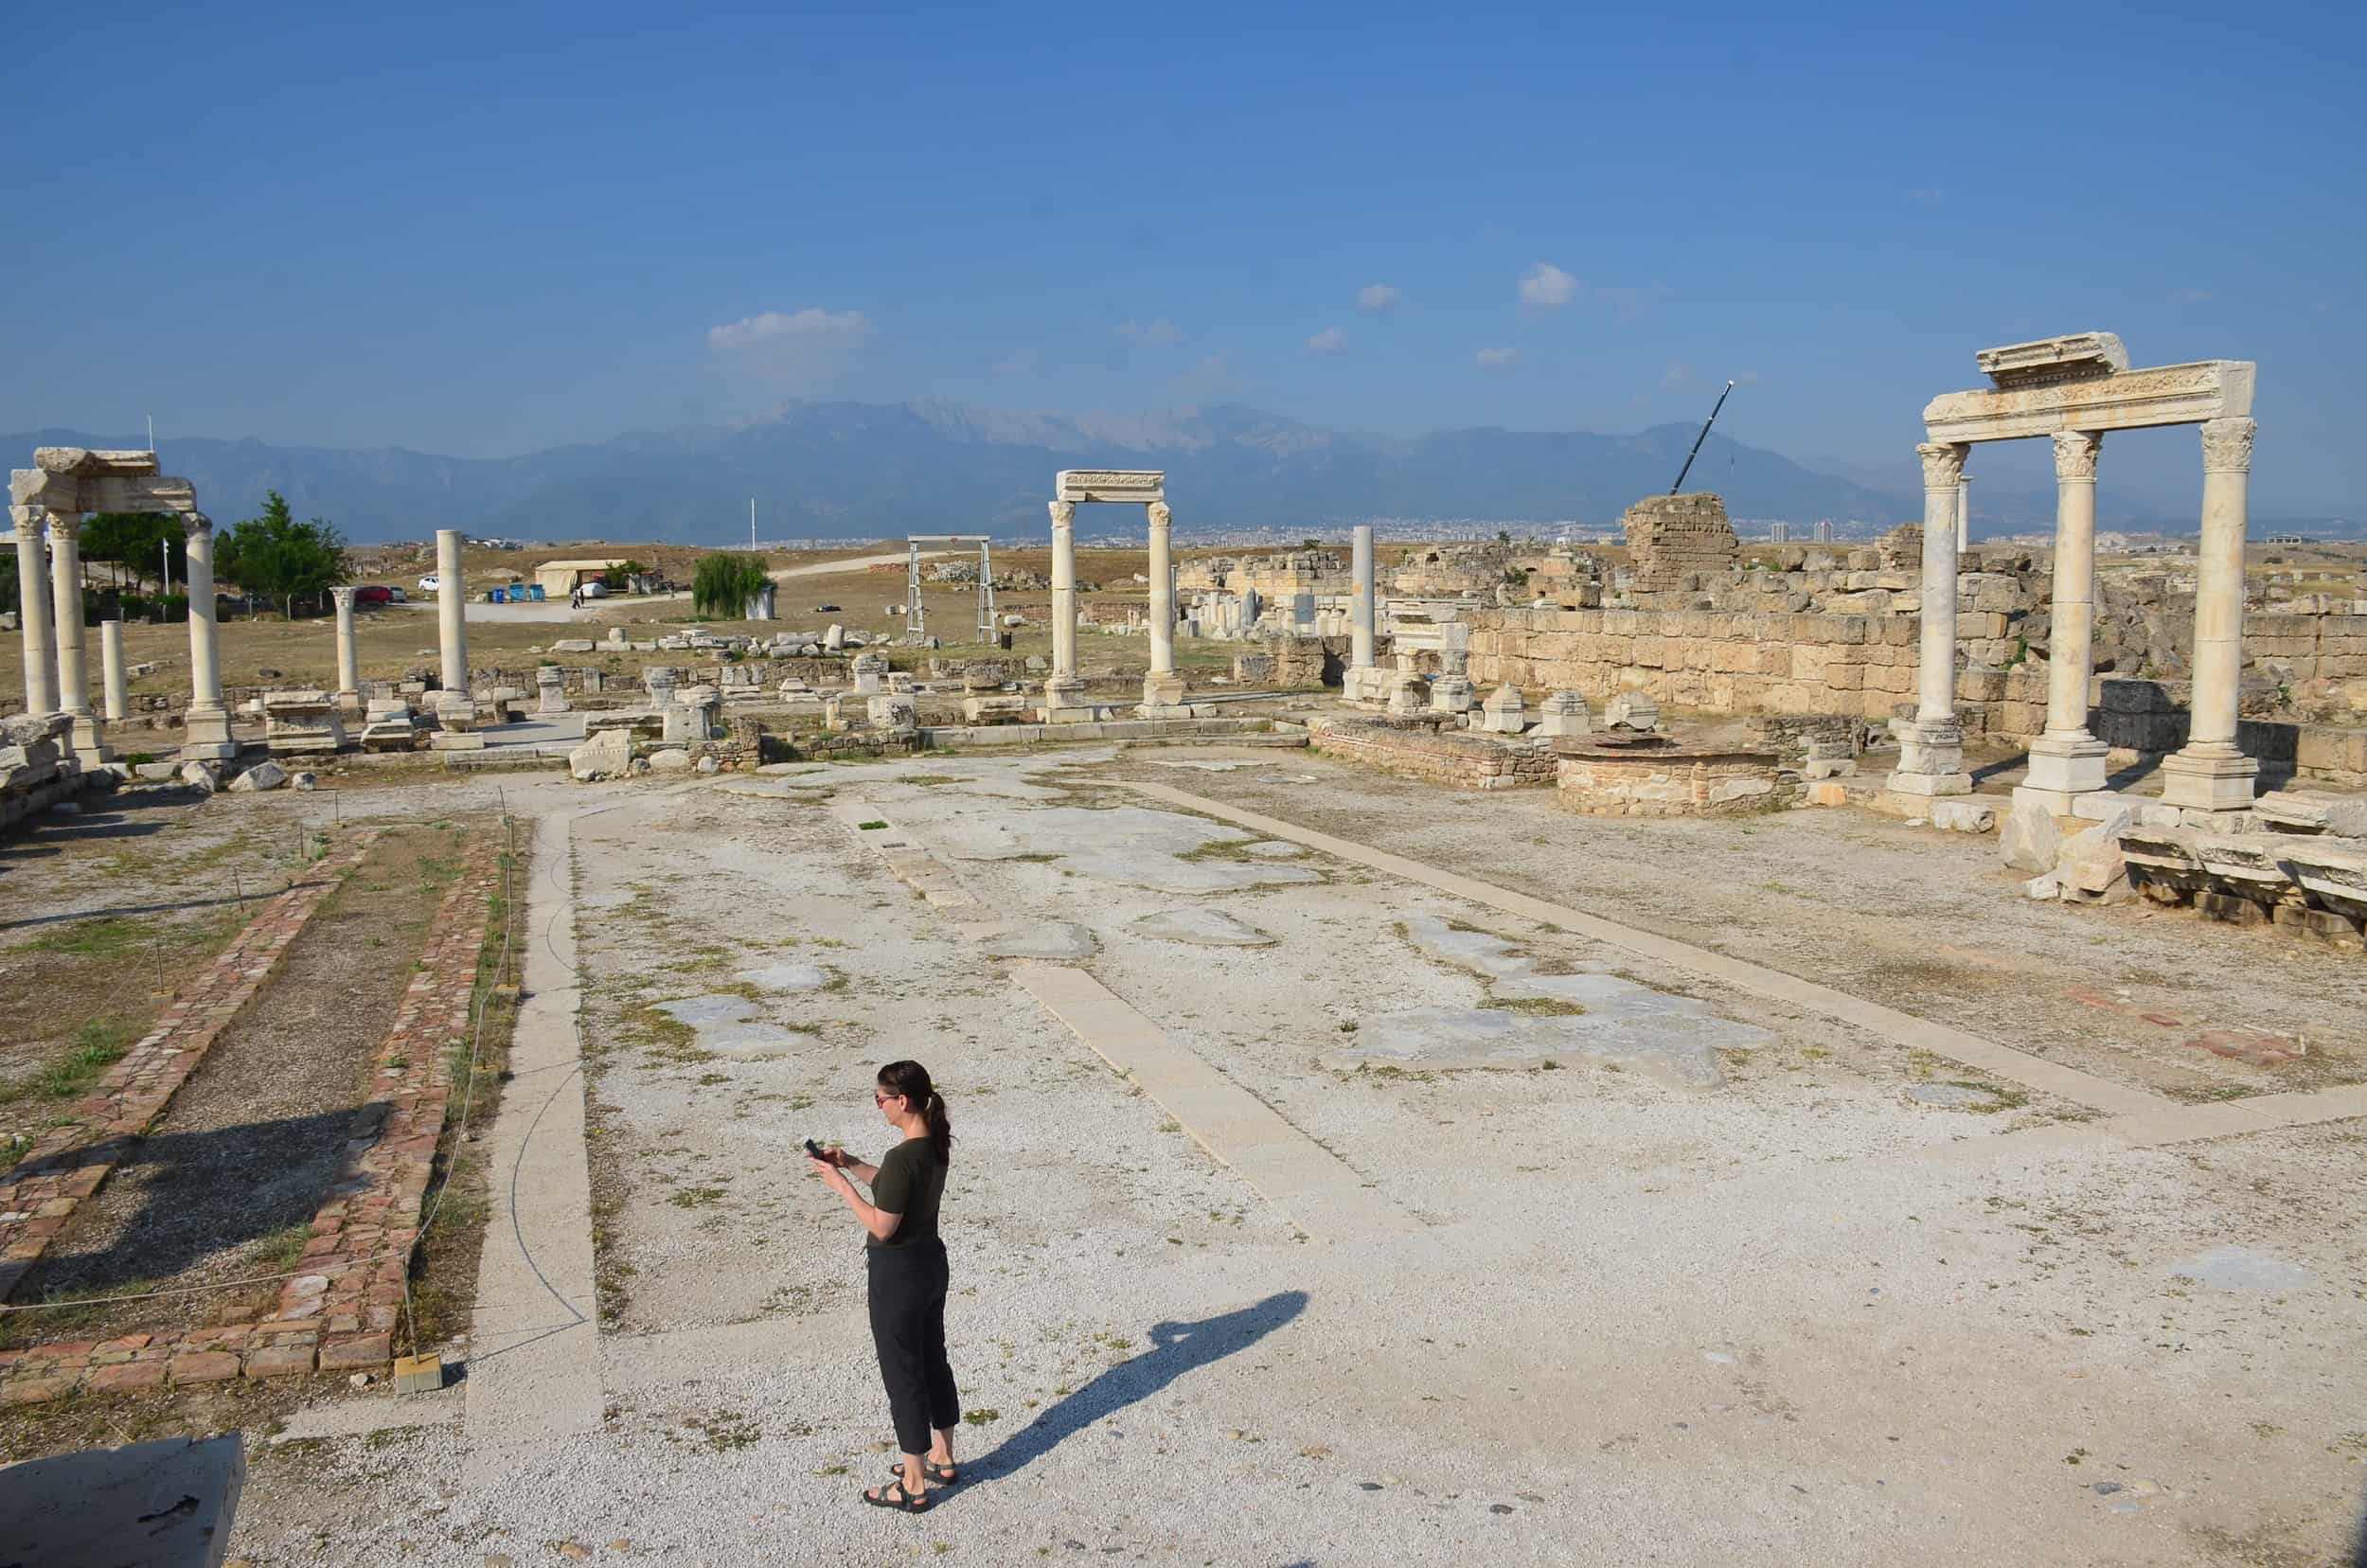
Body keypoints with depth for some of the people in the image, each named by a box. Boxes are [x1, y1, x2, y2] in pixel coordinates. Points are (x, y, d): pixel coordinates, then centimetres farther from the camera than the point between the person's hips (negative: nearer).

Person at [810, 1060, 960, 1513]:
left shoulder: (902, 1157, -28)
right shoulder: (936, 1144, 0)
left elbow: (882, 1226, -23)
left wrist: (840, 1184, -16)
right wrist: (852, 1165, 7)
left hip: (898, 1274, -9)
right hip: (931, 1261, 9)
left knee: (902, 1373, 5)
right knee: (932, 1359, 21)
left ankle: (913, 1486, 18)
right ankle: (942, 1459, 37)